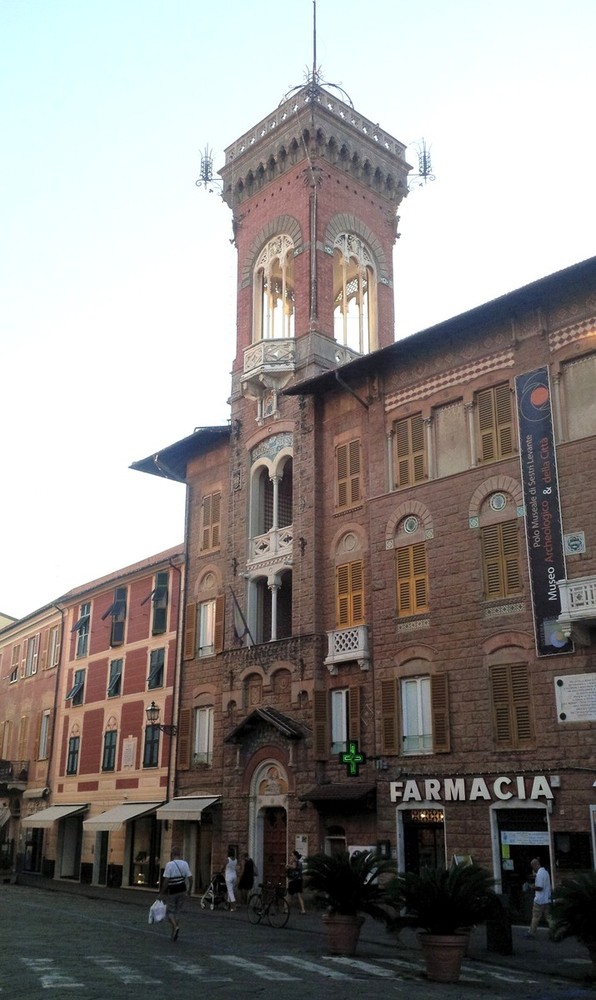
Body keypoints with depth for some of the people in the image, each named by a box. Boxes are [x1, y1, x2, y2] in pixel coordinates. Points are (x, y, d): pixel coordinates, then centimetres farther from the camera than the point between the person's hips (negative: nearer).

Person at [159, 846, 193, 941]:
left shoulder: (170, 864, -15)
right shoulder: (185, 863, 2)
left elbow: (166, 880, -17)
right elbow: (190, 878, 2)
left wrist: (162, 893, -10)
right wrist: (189, 890, 15)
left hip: (172, 891, -5)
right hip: (182, 890, 5)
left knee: (169, 912, 9)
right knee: (177, 911, 17)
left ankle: (175, 926, -17)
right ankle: (174, 935, 18)